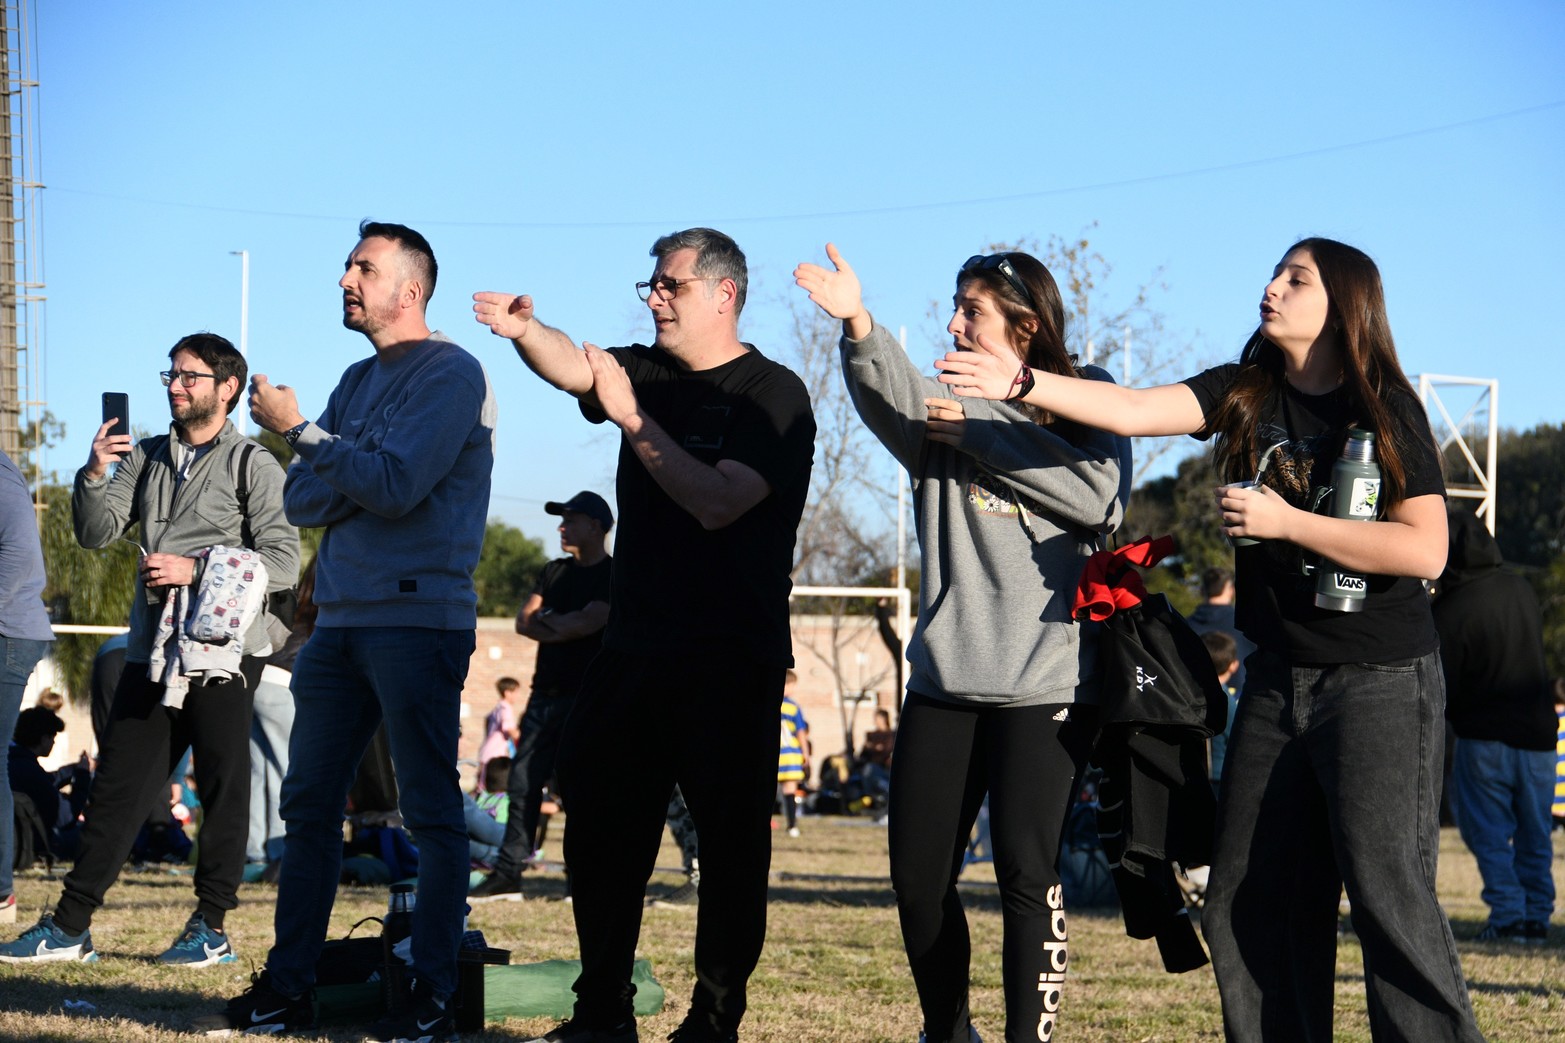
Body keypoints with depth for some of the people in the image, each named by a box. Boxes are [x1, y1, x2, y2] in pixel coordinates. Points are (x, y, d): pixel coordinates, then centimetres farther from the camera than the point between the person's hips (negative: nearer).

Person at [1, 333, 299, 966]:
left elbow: (283, 563, -8)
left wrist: (195, 569, -15)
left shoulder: (253, 464, -2)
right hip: (152, 652, 5)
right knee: (118, 784, 5)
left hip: (222, 652, -5)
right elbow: (96, 534, 9)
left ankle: (211, 927, 7)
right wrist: (94, 474, -8)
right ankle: (69, 926, 7)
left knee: (223, 789, 0)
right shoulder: (147, 457, 15)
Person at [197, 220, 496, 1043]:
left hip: (419, 619, -8)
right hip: (341, 618, 8)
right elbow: (301, 499, 12)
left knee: (432, 813, -5)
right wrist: (360, 478, -8)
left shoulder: (451, 374, -6)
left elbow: (395, 487, -17)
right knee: (308, 807, 7)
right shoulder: (358, 380, 19)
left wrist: (299, 432, -9)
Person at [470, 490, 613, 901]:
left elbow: (586, 623, -16)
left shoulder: (613, 576, -4)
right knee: (523, 782, 2)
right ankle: (508, 875, 3)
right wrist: (562, 626, -8)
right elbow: (524, 622, 9)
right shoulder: (555, 571, 18)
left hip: (586, 698, -7)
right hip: (545, 694, 7)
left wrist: (545, 622, -2)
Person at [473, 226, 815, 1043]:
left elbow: (717, 502, -20)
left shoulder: (772, 394, -7)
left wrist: (632, 417, -18)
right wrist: (524, 331, -29)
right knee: (600, 829, 8)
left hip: (728, 667, -7)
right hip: (633, 651, 7)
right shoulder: (649, 372, 11)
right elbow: (573, 367, -8)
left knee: (730, 839, -2)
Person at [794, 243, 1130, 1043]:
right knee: (918, 876, 6)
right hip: (944, 677, 4)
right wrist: (858, 324, -33)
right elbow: (892, 395, -13)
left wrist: (978, 432, -11)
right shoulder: (948, 409, 11)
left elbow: (1098, 498, -14)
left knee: (1025, 871, -8)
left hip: (1048, 681, -4)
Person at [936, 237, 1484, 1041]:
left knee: (1387, 891, -13)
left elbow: (1426, 550, -16)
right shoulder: (1245, 395, 5)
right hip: (1278, 678, 6)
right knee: (1249, 898, 5)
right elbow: (1136, 411, -7)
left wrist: (1286, 522, -18)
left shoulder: (1386, 410, -8)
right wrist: (1023, 384, -20)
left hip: (1380, 681, -6)